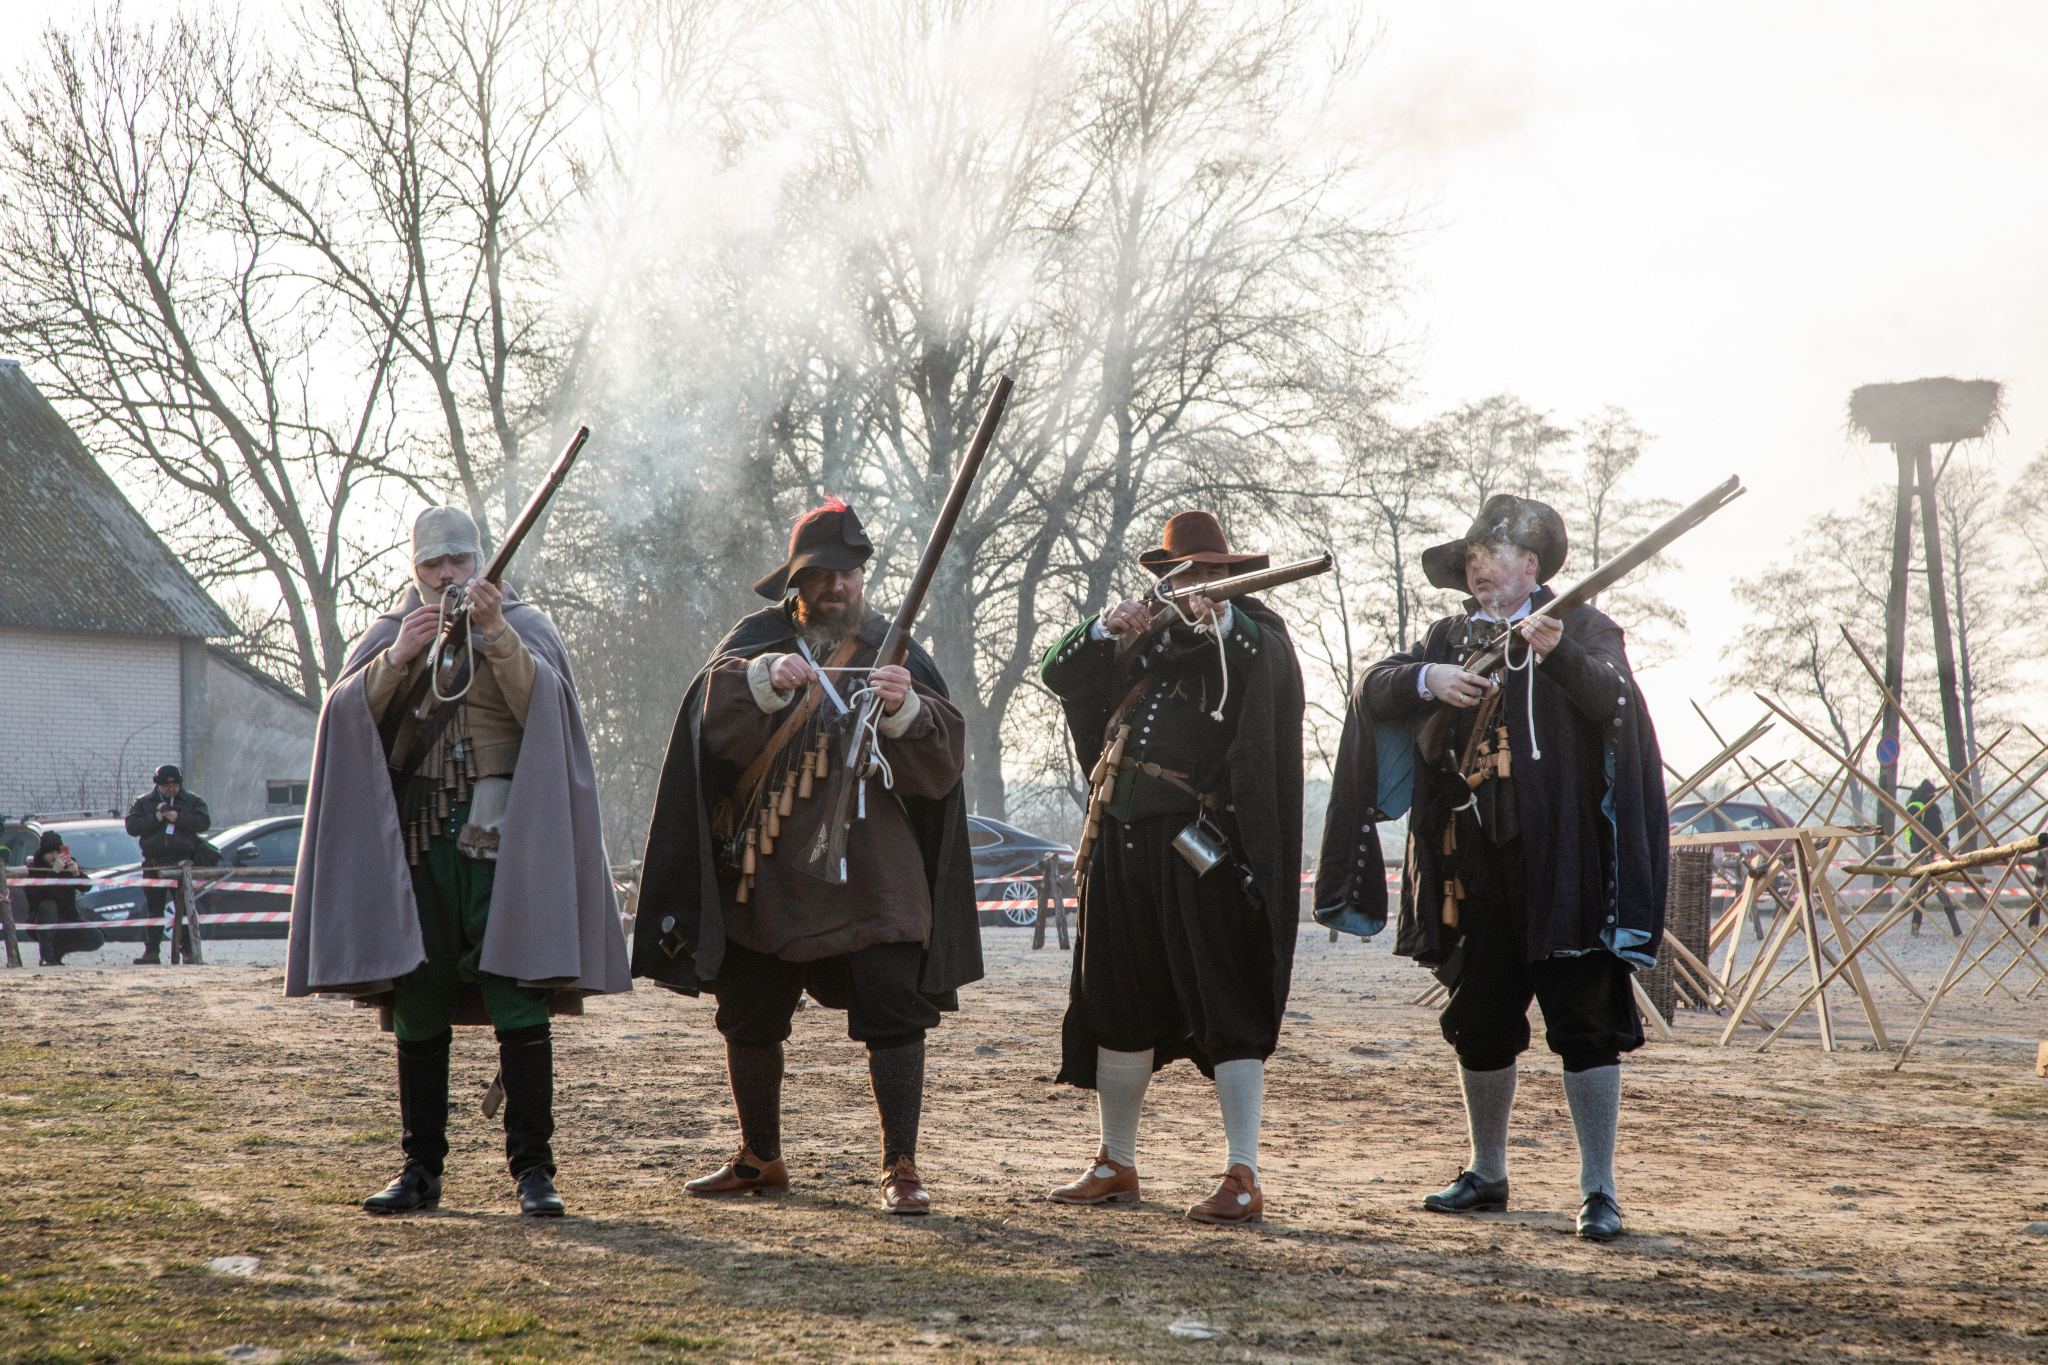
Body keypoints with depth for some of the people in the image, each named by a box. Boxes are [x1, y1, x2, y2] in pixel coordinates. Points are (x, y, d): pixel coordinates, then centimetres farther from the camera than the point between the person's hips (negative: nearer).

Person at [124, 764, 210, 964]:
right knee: (155, 909, 4)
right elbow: (132, 826, -2)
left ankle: (188, 950, 2)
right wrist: (155, 818, -13)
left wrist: (179, 818, -15)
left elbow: (204, 823, -6)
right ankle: (152, 952, 6)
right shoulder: (142, 803, 10)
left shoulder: (192, 801, 8)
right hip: (154, 864, 1)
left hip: (183, 863, -1)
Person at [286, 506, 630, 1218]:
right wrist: (398, 659, -15)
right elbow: (346, 714, 0)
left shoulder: (525, 626, 8)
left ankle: (532, 1167, -7)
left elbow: (543, 709, -10)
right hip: (415, 840, 3)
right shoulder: (388, 633, 15)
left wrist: (497, 636, -22)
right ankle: (421, 1167, 12)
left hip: (501, 838, -3)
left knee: (519, 1004, -10)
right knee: (417, 1010, 5)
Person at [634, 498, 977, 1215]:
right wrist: (767, 679, -32)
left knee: (894, 1014, -11)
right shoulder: (758, 639, 6)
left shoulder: (897, 651, 5)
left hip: (870, 875, -2)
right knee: (748, 1020, 10)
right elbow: (716, 714, -14)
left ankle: (901, 1167, -4)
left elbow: (942, 760, -6)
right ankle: (760, 1158, 29)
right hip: (767, 871, 2)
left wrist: (904, 708, -25)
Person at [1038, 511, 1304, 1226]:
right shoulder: (1142, 637, 16)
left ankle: (1243, 1179, -6)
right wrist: (1106, 627, -10)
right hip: (1123, 845, 6)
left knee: (1224, 1007, -7)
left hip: (1201, 852, -6)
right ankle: (1115, 1166, 25)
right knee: (1118, 1006, 13)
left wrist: (1218, 619, -41)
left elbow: (1263, 657, -22)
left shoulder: (1254, 632, 1)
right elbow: (1058, 673, 8)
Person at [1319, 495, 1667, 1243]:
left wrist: (1559, 655, -35)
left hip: (1562, 859, -5)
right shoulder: (1452, 637, 13)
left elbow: (1611, 700, -17)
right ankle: (1487, 1174, 28)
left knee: (1585, 1023, -7)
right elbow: (1371, 692, 3)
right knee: (1479, 1025, 13)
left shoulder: (1582, 628, 0)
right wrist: (1426, 679, -16)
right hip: (1475, 866, 5)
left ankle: (1599, 1190, -3)